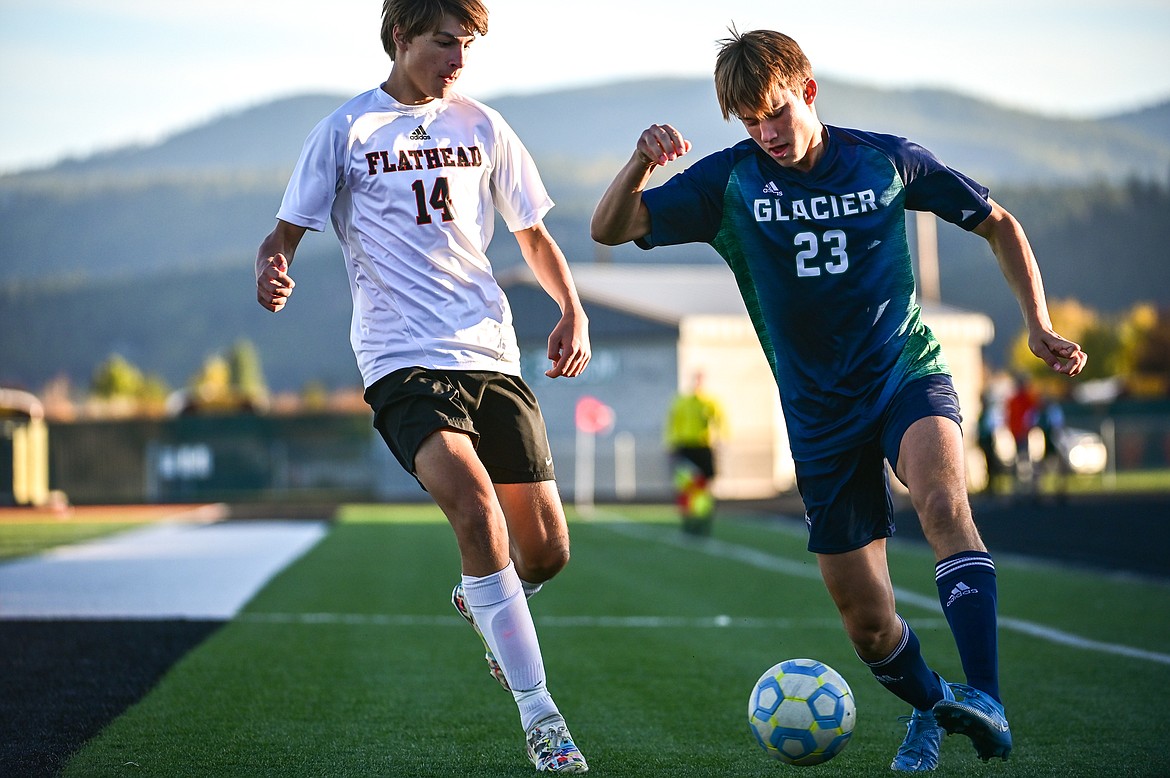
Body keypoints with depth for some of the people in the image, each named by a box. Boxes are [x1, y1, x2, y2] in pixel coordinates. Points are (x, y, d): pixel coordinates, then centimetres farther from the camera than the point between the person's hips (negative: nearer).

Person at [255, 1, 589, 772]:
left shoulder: (482, 127, 11)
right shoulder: (347, 130, 2)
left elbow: (533, 234, 20)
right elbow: (287, 232, 3)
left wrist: (573, 310, 3)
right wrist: (272, 269, -21)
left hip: (491, 353, 4)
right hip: (403, 358, -4)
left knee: (547, 551, 1)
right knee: (475, 507, -28)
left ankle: (481, 601, 40)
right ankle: (539, 714, -20)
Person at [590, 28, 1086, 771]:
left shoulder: (886, 160, -2)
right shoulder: (731, 181, -3)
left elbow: (999, 223, 10)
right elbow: (611, 229, -11)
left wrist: (1039, 325, 1)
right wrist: (641, 163, -31)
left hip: (908, 377, -2)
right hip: (821, 415, 2)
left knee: (943, 500, -34)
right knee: (866, 619, 2)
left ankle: (985, 701, -41)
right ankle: (929, 705, 34)